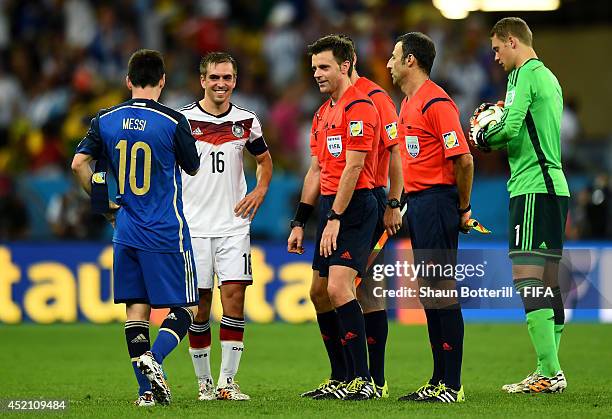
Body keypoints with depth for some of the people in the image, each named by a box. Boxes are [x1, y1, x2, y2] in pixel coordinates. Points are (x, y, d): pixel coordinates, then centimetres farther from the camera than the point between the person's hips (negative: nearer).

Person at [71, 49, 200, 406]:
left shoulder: (106, 120, 2)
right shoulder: (173, 121, -9)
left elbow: (79, 163, 1)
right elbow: (193, 168, 4)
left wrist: (105, 202, 14)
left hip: (126, 232, 4)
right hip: (167, 234, -4)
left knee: (137, 308, 8)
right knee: (185, 309, 4)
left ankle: (148, 389, 1)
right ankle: (153, 357, -22)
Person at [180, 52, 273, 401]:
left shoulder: (246, 120, 6)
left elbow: (264, 159, 23)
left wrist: (260, 191, 7)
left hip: (234, 224, 2)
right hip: (194, 226, -1)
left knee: (234, 295, -9)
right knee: (199, 303, 1)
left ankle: (228, 381, -4)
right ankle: (205, 382, 12)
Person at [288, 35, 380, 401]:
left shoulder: (359, 106, -12)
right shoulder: (322, 114, 18)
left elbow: (353, 167, -17)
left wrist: (335, 219, -19)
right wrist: (300, 223, 19)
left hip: (354, 207, -10)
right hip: (331, 207, 10)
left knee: (339, 288, -19)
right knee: (319, 292, 10)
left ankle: (364, 380, -16)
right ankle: (340, 378, 18)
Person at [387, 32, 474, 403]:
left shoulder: (436, 102, -13)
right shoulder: (408, 103, 17)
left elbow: (463, 159, -17)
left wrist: (463, 209, -9)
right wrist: (399, 202, 16)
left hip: (436, 202, -10)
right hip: (417, 202, 10)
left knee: (442, 291, -9)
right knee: (429, 293, 11)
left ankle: (452, 385, -7)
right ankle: (439, 381, 15)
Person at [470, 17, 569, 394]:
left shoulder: (524, 75, -8)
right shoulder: (549, 77, 21)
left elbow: (510, 129, -18)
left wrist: (483, 139, 1)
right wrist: (494, 133, 10)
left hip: (533, 187, -10)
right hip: (555, 184, 10)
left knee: (526, 276, -13)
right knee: (548, 284, 9)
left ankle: (550, 372, -18)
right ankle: (550, 372, 10)